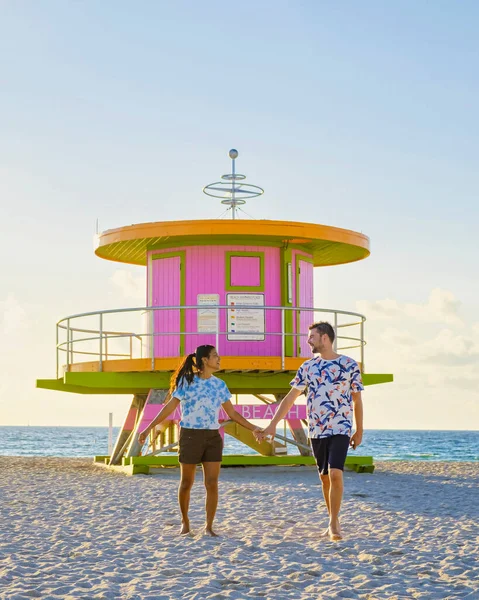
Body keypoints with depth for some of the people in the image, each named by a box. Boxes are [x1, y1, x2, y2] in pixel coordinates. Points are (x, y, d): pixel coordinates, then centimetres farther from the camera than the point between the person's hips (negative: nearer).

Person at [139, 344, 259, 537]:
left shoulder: (219, 385, 7)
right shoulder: (186, 381, -4)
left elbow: (232, 413, 12)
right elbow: (169, 407, -2)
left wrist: (253, 428, 5)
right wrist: (149, 428, -5)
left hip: (213, 437, 3)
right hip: (190, 436, -3)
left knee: (212, 484, -3)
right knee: (187, 482, 6)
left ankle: (209, 526, 7)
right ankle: (185, 522, 26)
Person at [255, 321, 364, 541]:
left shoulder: (349, 365, -3)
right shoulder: (307, 367, 5)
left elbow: (357, 400, 4)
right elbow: (290, 398, 6)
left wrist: (359, 431, 6)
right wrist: (272, 425, 2)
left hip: (340, 430, -4)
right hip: (316, 431, 4)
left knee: (335, 474, -17)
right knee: (324, 477, 9)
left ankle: (333, 523, -8)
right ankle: (333, 522, 21)